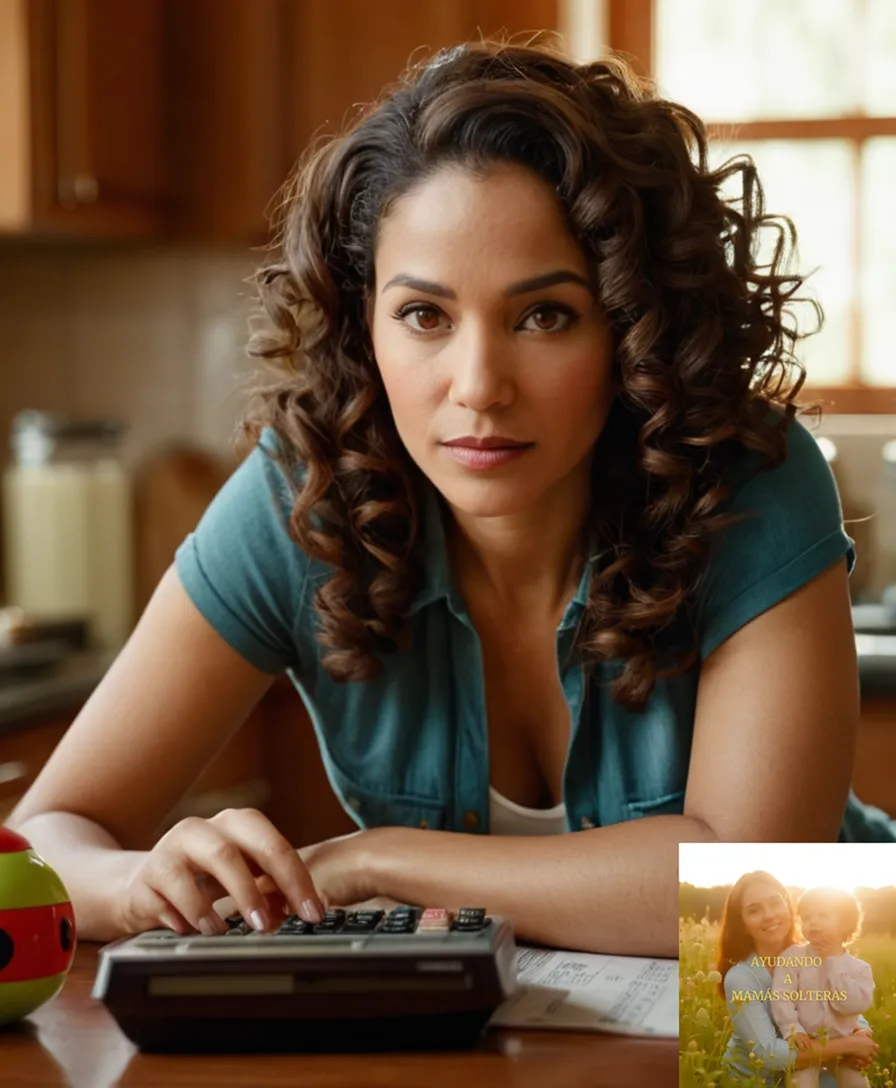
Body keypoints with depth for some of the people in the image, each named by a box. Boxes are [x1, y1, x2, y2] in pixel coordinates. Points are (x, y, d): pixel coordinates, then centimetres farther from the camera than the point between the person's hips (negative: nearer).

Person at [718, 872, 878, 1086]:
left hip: (801, 1074, 5)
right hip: (752, 1081, -5)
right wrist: (847, 1045, -27)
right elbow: (767, 1053, -29)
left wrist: (862, 1034, -22)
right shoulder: (740, 978, -21)